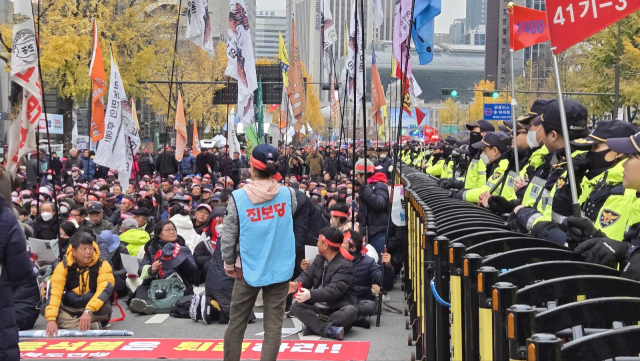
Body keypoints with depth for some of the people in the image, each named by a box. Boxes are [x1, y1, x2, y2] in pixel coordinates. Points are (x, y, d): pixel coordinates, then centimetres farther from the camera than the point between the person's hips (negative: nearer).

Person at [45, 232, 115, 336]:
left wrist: (88, 311, -42)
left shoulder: (102, 265, -13)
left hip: (94, 312, -2)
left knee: (105, 307, -35)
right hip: (69, 310, 2)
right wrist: (51, 319, -35)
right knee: (45, 308, -27)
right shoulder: (63, 266, -10)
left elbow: (104, 290, -27)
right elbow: (55, 292, -21)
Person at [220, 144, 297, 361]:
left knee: (236, 323, 13)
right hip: (280, 268, 1)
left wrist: (229, 263, 10)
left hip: (249, 269, -1)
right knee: (273, 324, 4)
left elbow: (228, 236, -6)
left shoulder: (238, 197, -11)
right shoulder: (288, 194, -5)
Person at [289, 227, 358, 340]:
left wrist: (311, 295, -42)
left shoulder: (345, 265, -16)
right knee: (296, 307, -18)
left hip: (339, 308, -6)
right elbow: (307, 275, 1)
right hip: (318, 308, 6)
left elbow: (333, 291, -28)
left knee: (350, 311, -37)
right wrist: (296, 284, -23)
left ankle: (313, 325, -34)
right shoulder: (319, 258, 10)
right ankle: (330, 330, -35)